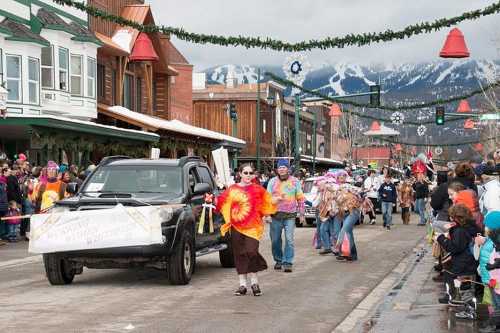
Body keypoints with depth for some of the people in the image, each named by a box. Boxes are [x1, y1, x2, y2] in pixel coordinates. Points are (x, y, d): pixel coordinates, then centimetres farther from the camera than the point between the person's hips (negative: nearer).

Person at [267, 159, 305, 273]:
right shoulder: (272, 182, 9)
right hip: (276, 215, 2)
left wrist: (301, 214, 8)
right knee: (275, 240, 5)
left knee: (289, 240, -8)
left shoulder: (295, 182, 8)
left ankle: (287, 262, -3)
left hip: (290, 215, -1)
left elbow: (300, 199, 11)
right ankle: (278, 260, 22)